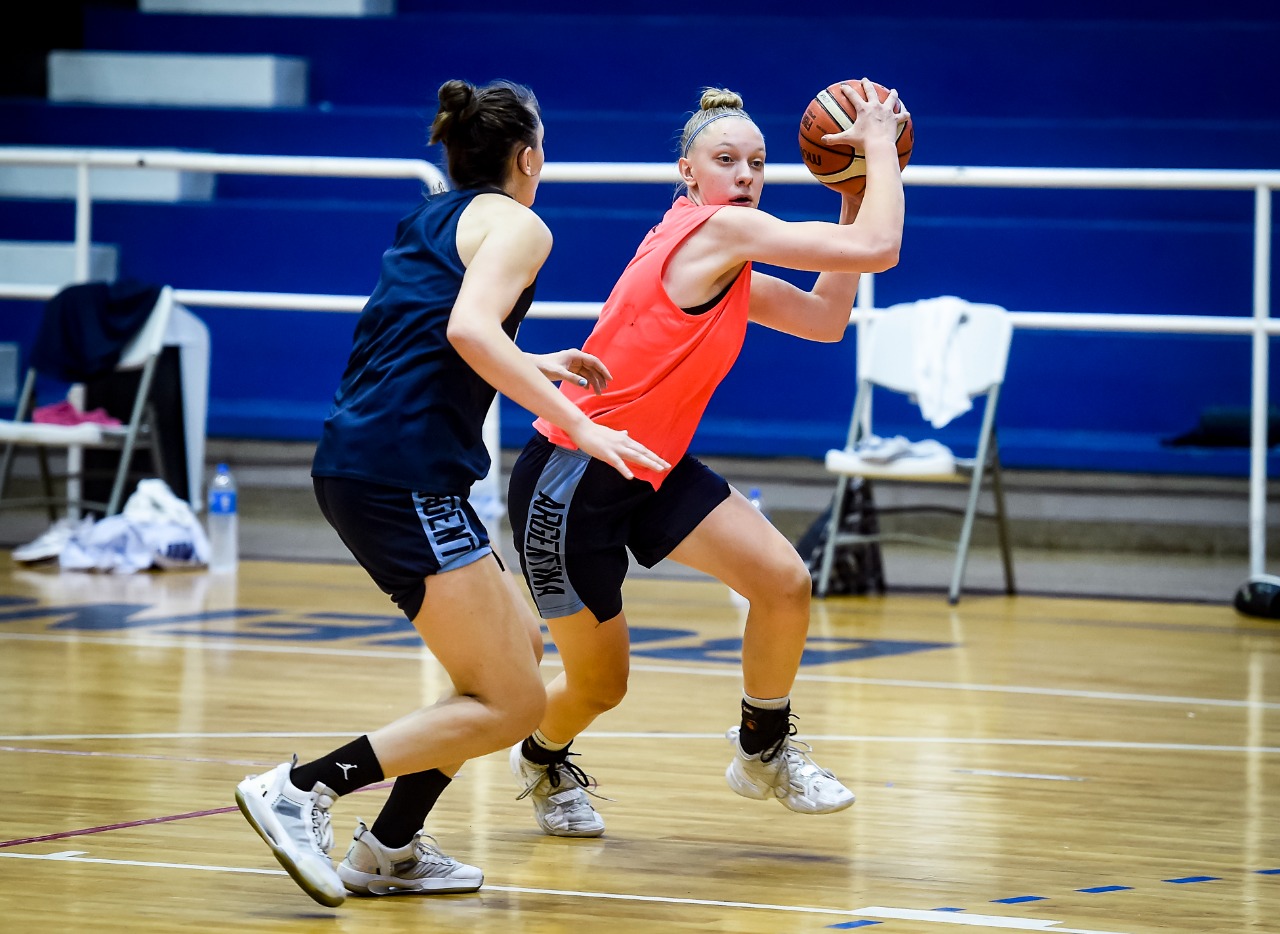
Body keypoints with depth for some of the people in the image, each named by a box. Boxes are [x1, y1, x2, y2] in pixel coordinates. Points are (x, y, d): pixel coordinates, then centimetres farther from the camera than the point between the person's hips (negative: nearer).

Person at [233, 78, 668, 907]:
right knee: (512, 705, -6)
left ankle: (391, 849, 17)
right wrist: (578, 426, -22)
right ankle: (301, 790, -12)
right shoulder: (515, 224, -4)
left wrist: (533, 368, 39)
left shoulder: (431, 221, 21)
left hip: (357, 465, 9)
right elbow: (469, 329, -23)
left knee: (520, 647, 19)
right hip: (406, 476, -9)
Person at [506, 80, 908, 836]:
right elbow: (878, 250, -23)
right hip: (569, 484, -9)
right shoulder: (713, 230, -20)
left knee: (785, 581, -8)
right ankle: (542, 759, 41)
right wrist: (880, 145, -12)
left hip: (652, 472, 9)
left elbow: (825, 320, 14)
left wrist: (855, 194, 11)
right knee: (600, 686, 6)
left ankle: (764, 751, 14)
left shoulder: (727, 263, 8)